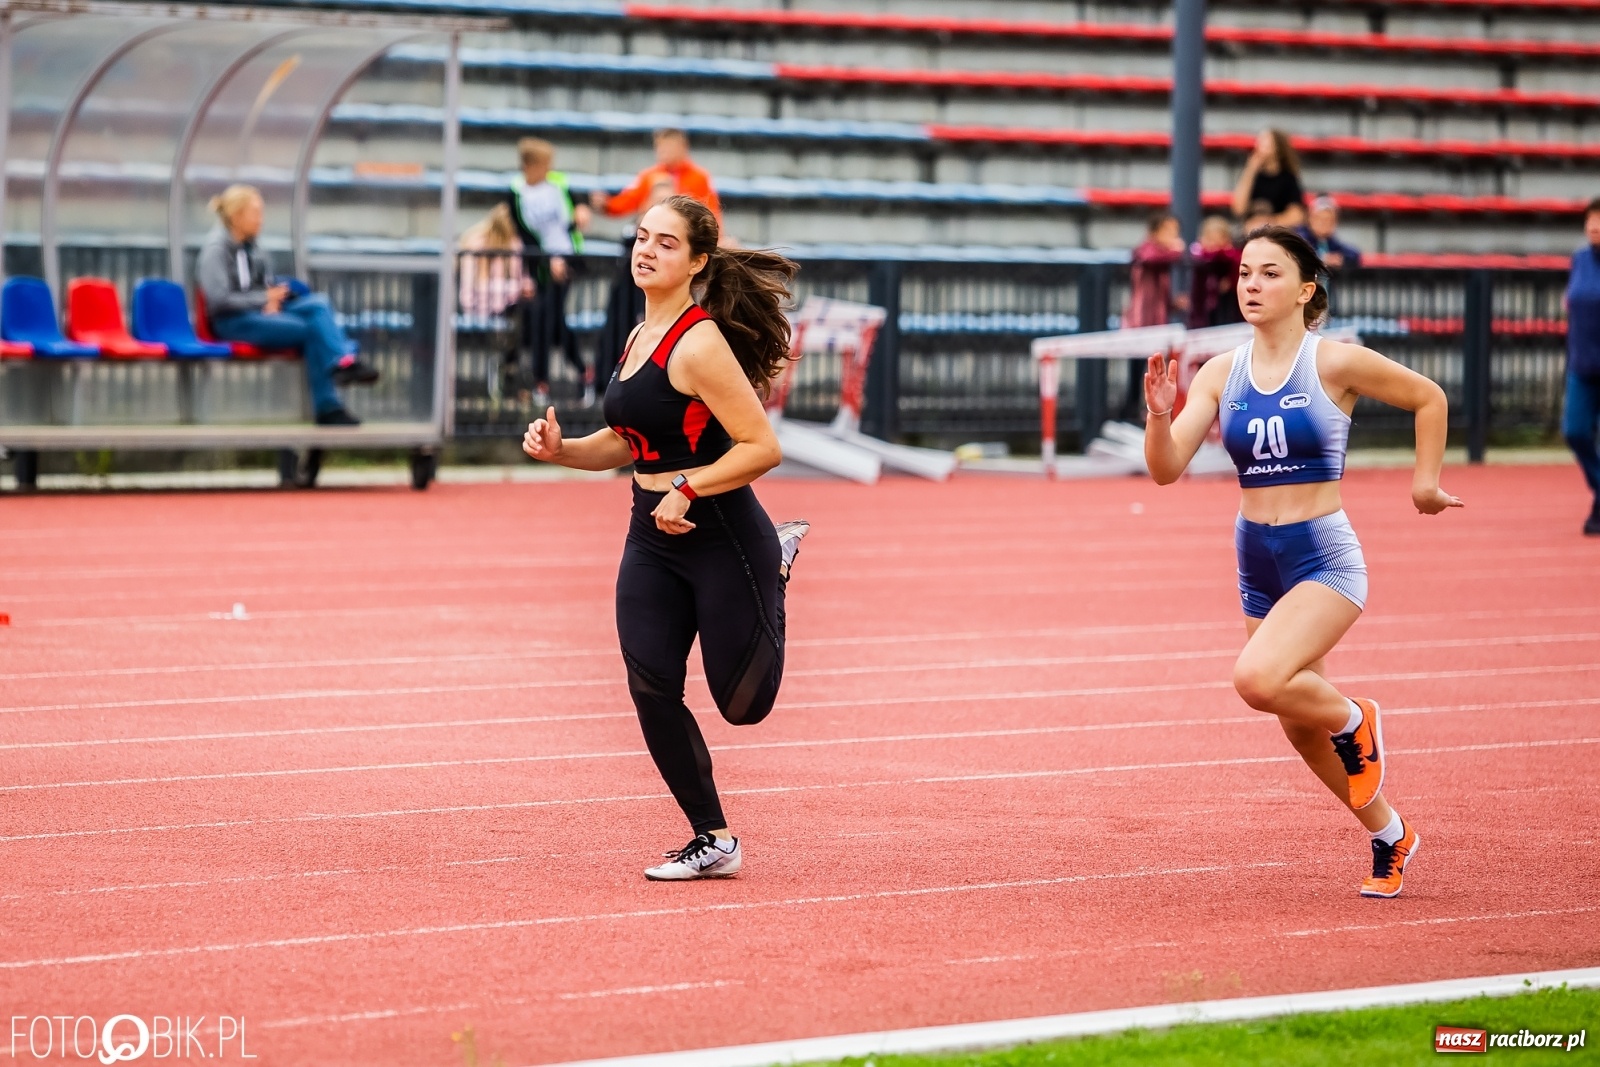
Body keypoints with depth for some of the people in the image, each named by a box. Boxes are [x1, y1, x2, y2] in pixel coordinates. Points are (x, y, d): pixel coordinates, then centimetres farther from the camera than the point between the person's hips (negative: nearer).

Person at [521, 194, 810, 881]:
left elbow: (762, 448, -20)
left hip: (723, 540, -8)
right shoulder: (639, 339, 8)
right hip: (651, 542, 8)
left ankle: (778, 564, 28)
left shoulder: (699, 344, -18)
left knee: (741, 704, 2)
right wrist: (560, 450, 3)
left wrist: (688, 488, -23)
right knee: (651, 689, -4)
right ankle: (712, 843, 10)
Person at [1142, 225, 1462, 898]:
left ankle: (1354, 721, 2)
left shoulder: (1335, 363, -12)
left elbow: (1429, 398, 3)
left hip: (1325, 558, -6)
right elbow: (1166, 470, -7)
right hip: (1257, 562, 6)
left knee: (1257, 678, -29)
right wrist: (1160, 414, -25)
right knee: (1300, 724, 16)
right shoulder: (1222, 373, 0)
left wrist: (1426, 482, 3)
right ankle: (1389, 836, 38)